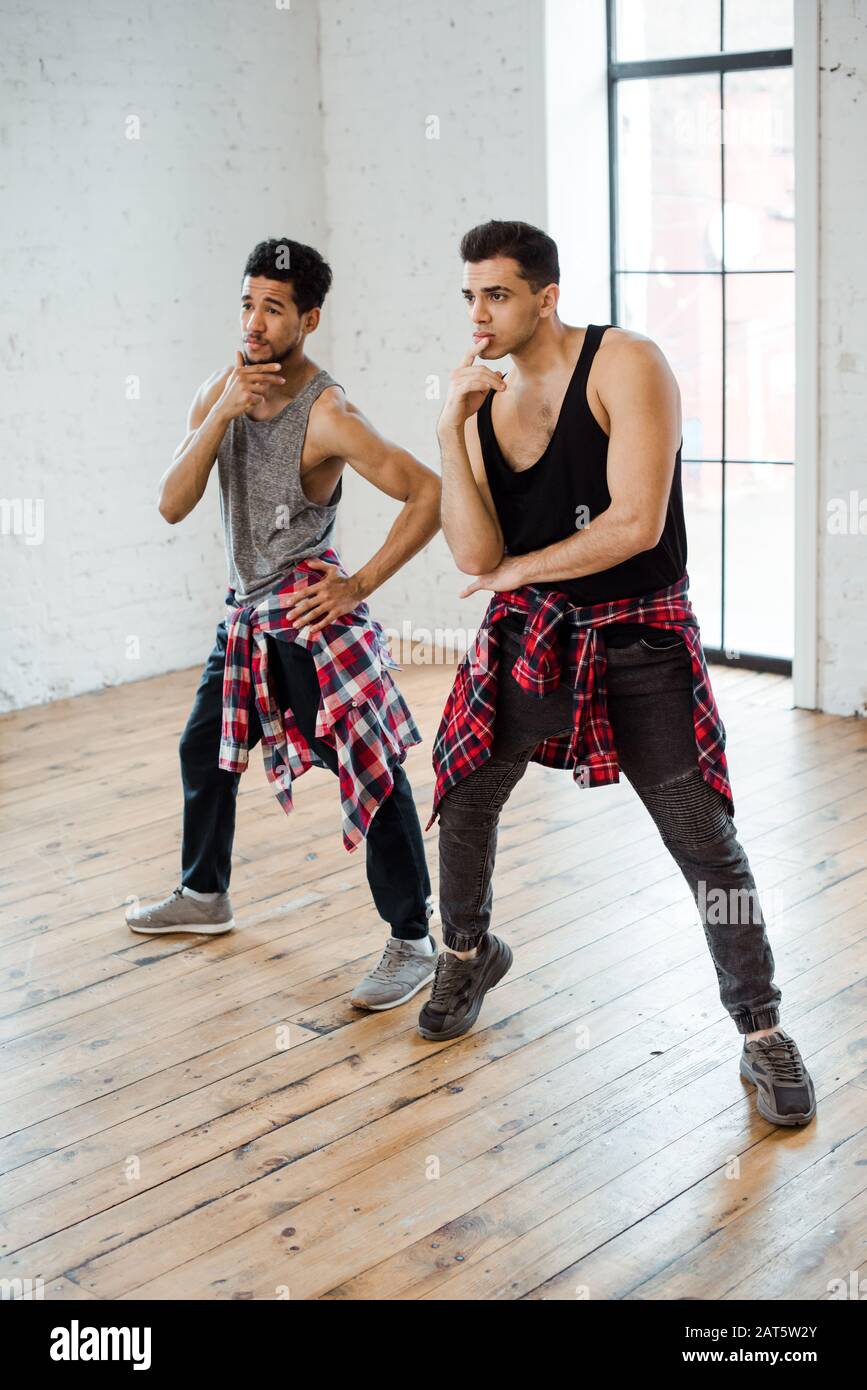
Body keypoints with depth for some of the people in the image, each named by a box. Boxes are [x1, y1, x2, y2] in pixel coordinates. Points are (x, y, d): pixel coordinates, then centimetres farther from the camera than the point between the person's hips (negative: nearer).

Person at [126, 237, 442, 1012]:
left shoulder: (327, 416, -20)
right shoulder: (220, 391, 1)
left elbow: (429, 493, -23)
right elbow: (173, 506, -8)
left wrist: (361, 584, -21)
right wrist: (223, 412, -19)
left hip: (309, 612, -8)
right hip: (247, 610, 8)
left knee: (371, 768, -12)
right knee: (205, 749, 21)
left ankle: (413, 941, -2)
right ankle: (204, 897, 42)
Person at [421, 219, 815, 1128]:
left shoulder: (625, 365, -15)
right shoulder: (486, 398, 2)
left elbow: (636, 523, -23)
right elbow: (475, 556, -7)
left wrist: (520, 567, -11)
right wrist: (450, 432, -16)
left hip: (639, 640, -5)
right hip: (527, 638, 5)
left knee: (705, 843, -4)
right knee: (464, 799, 13)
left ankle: (762, 1035, 12)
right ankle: (468, 954, 42)